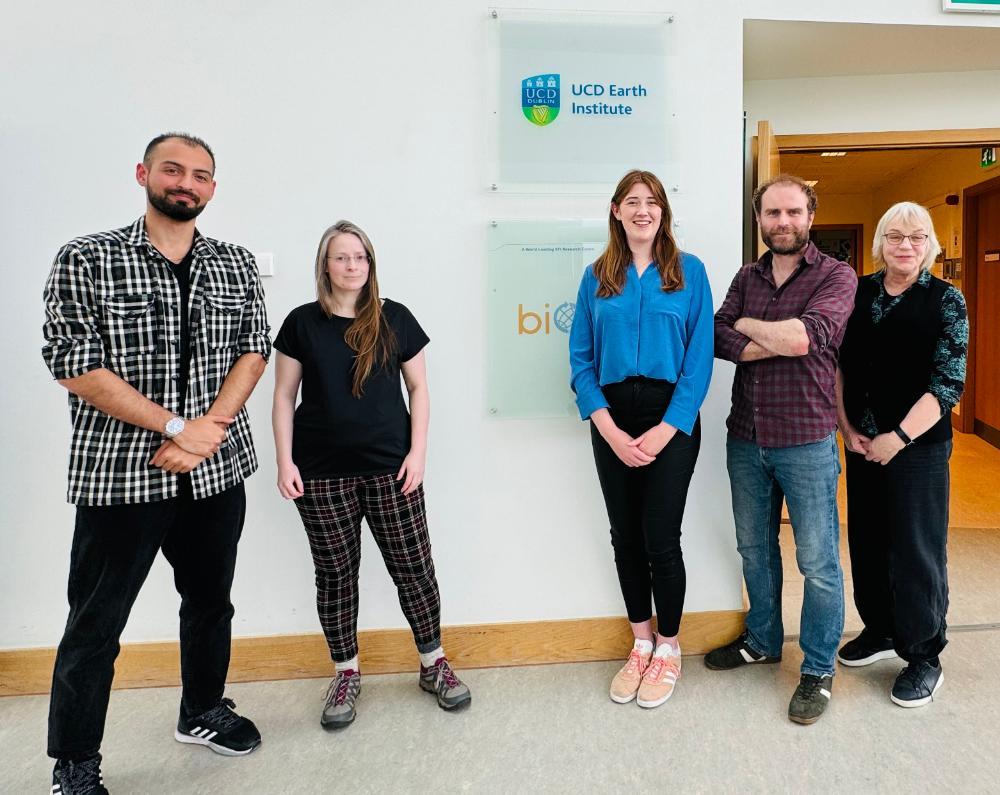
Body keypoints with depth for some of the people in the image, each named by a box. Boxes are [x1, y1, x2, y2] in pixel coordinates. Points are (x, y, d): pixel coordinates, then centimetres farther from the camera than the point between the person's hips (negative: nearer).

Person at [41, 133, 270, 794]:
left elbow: (254, 351, 3)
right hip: (119, 474, -3)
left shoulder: (238, 266, 7)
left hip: (218, 470, 4)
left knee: (211, 601, 19)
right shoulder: (85, 261, -5)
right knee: (96, 625, 8)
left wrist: (209, 430, -13)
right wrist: (177, 427, -17)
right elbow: (76, 367, -12)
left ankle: (203, 712, 41)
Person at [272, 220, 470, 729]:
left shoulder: (394, 319, 3)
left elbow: (418, 387, 6)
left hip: (390, 468, 0)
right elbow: (284, 396, 5)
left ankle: (433, 664, 23)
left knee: (413, 567, 4)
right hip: (322, 473, 1)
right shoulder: (303, 323, 3)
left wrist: (417, 452, -3)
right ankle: (346, 673, 27)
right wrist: (285, 461, -2)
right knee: (335, 573, 10)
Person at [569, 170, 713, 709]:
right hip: (612, 421, 2)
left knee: (660, 539, 0)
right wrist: (610, 429, -9)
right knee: (625, 537, 10)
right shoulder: (597, 276, 7)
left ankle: (669, 649, 23)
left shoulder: (688, 271, 2)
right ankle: (641, 644, 29)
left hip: (671, 418, -2)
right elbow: (581, 359, 3)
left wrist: (665, 430, -13)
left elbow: (700, 357, -4)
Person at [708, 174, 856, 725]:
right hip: (745, 438, 5)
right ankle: (762, 640, 38)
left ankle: (819, 669, 24)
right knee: (755, 549, 18)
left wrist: (748, 325, -8)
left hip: (806, 441, -4)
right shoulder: (747, 276, 9)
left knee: (818, 561, 5)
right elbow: (719, 339, -5)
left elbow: (805, 335, -23)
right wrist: (782, 342, -18)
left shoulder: (836, 276, -5)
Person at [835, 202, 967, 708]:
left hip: (918, 444, -4)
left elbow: (948, 382, -10)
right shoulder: (860, 292, 5)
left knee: (915, 548, 3)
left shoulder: (946, 300, -5)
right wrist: (847, 427, -2)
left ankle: (924, 657, 20)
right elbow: (839, 362, 7)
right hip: (861, 443, 4)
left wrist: (898, 437, -16)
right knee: (867, 540, 13)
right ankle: (880, 630, 33)